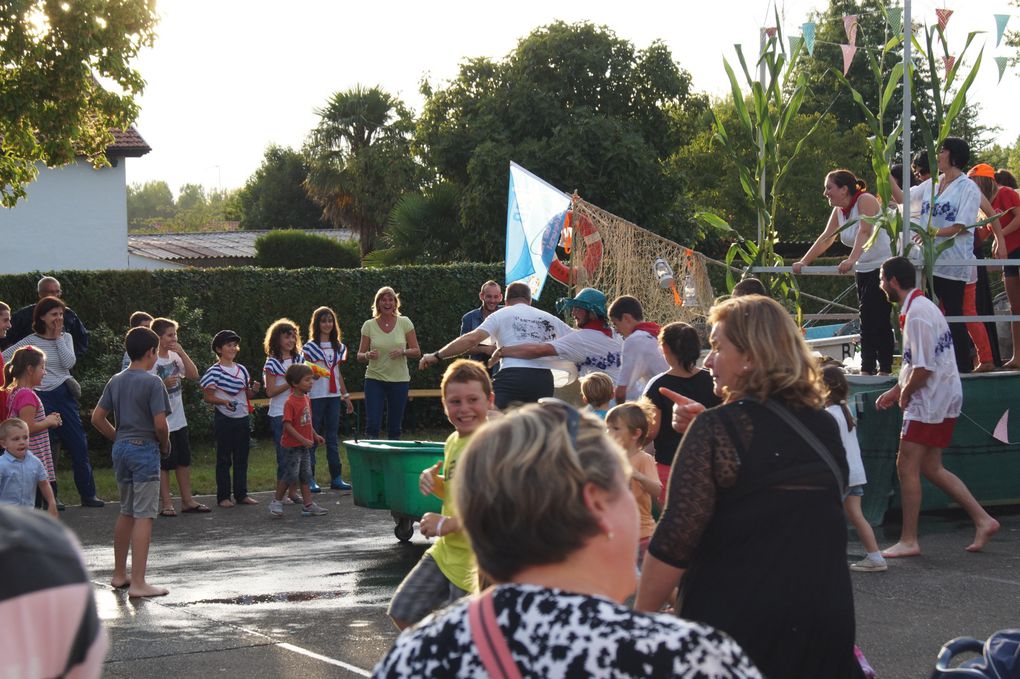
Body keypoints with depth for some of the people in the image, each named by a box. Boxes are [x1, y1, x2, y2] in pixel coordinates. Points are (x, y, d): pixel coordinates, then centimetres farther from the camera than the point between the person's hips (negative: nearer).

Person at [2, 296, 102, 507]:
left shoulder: (65, 337, 8)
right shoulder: (31, 341, -4)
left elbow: (69, 362, -7)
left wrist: (58, 338, -6)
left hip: (64, 395, 4)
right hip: (42, 398, -4)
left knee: (79, 445, 5)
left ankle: (88, 495, 14)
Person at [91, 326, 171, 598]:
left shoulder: (116, 381, 8)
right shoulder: (152, 382, -13)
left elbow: (97, 418, 9)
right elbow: (160, 423, -18)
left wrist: (119, 439, 14)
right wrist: (165, 445, -1)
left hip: (121, 448, 7)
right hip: (145, 448, -7)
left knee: (126, 513, 19)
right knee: (143, 516, -6)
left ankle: (120, 574, 27)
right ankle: (138, 583, -9)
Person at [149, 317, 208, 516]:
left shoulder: (175, 357, 6)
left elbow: (194, 375, 0)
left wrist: (182, 353, -8)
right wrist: (164, 384, -31)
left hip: (178, 420, 7)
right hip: (161, 423, -7)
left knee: (184, 461, 13)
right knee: (164, 464, 0)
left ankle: (187, 500, 21)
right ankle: (166, 504, 8)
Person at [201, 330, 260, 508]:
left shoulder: (242, 370, 10)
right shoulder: (214, 371, -8)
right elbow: (207, 396, -8)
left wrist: (253, 389, -4)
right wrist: (224, 402, -23)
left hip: (242, 418, 6)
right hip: (224, 419, -6)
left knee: (242, 457, 10)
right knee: (224, 458, 1)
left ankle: (241, 494, 18)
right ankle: (223, 496, 7)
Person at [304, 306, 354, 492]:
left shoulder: (338, 347, 13)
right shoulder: (310, 347, -3)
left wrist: (346, 396, 18)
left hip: (333, 396, 5)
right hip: (316, 396, -5)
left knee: (332, 437, 7)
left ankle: (336, 477, 9)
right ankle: (309, 478, 2)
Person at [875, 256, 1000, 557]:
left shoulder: (917, 315, -19)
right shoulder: (922, 307, 14)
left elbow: (923, 368, -23)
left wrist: (904, 394, -9)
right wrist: (896, 390, 19)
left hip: (930, 401, -10)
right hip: (944, 399, 10)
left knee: (907, 467, -4)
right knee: (930, 468, 14)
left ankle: (908, 541, 0)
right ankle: (982, 520, 14)